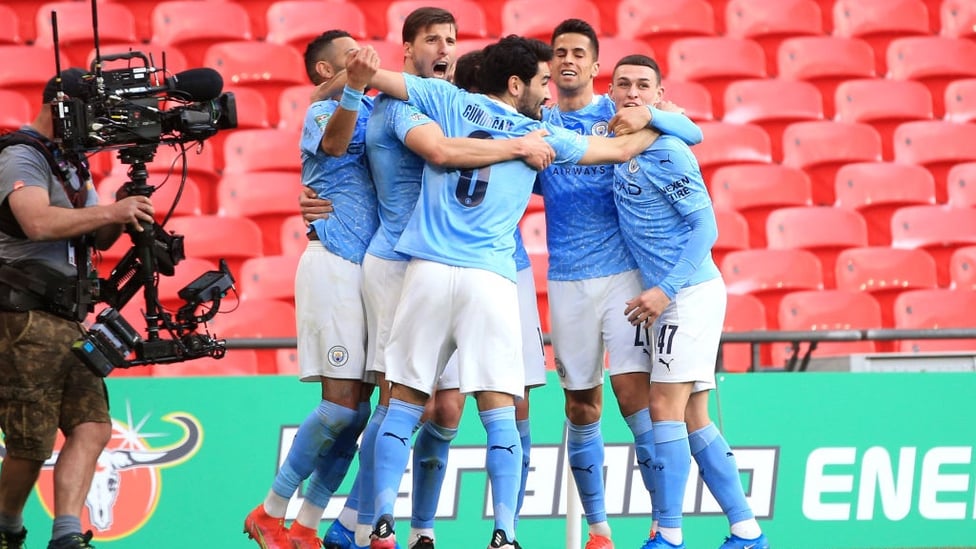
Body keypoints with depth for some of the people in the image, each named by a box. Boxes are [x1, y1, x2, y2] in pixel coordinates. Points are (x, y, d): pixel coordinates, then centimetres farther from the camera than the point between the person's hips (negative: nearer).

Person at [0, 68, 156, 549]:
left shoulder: (73, 165, 20)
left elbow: (99, 239, 20)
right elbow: (39, 222, -27)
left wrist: (120, 218, -2)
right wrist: (110, 211, -26)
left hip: (68, 321, 9)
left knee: (92, 427, -6)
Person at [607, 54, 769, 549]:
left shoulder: (667, 153, -13)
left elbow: (706, 228, -16)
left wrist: (666, 290, -20)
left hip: (689, 292, -9)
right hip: (667, 297, 9)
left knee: (666, 408, -12)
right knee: (693, 420, 8)